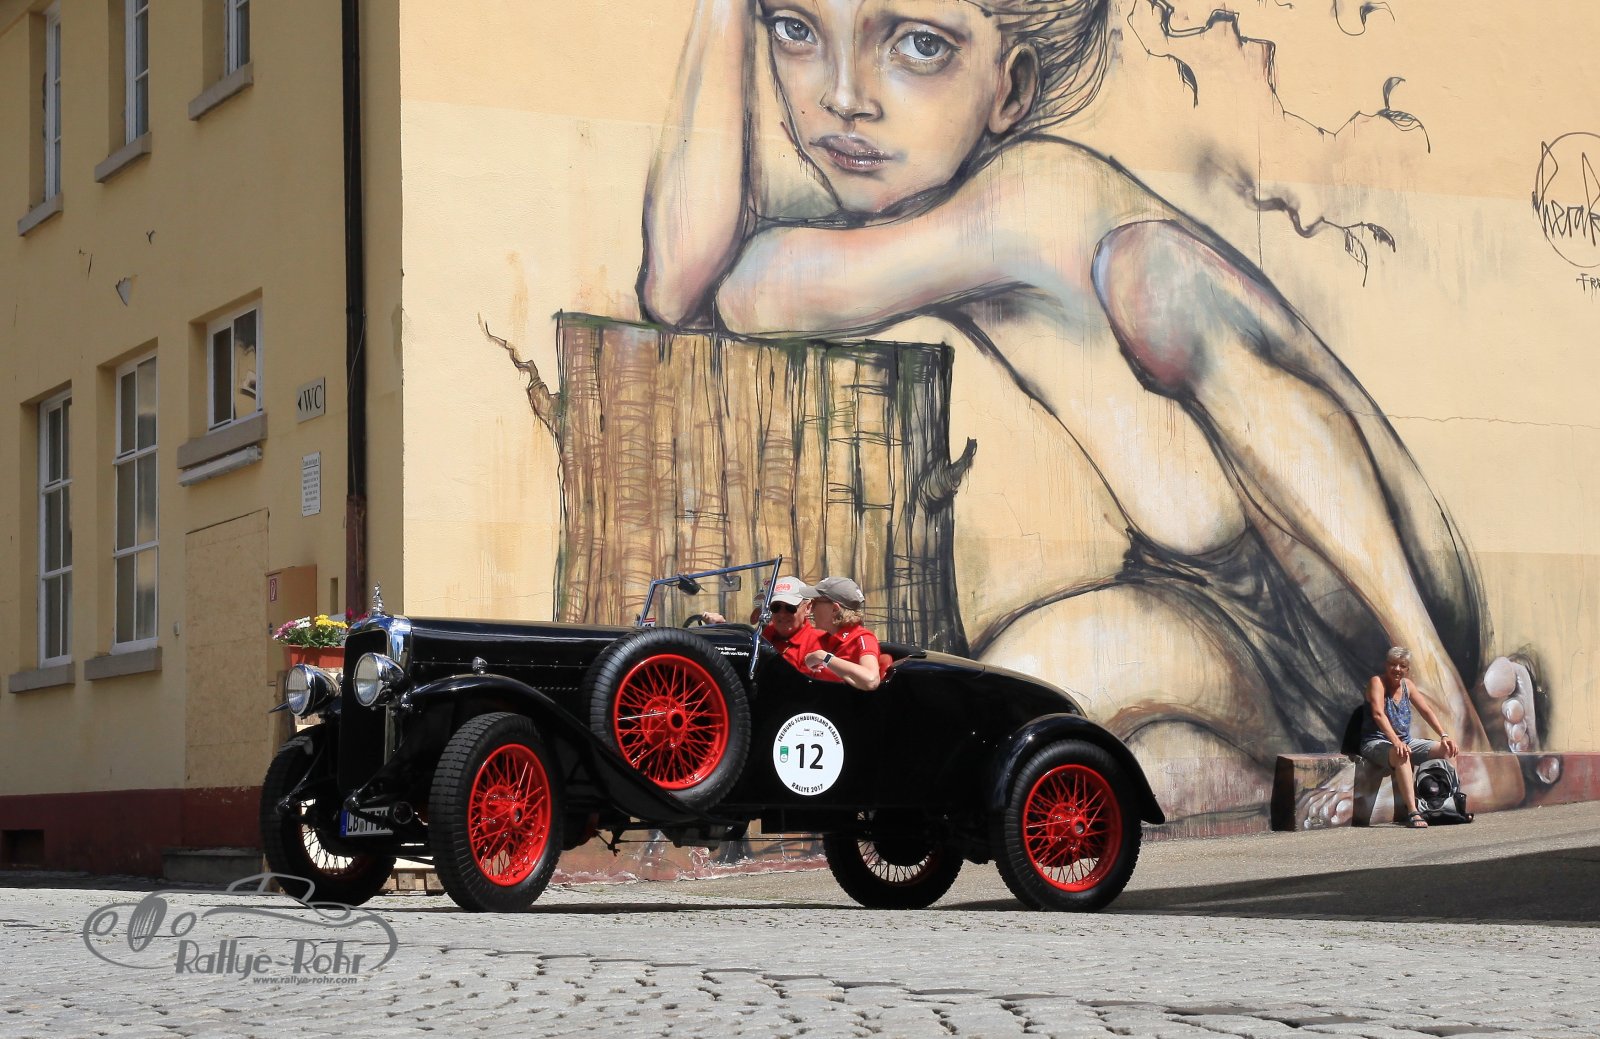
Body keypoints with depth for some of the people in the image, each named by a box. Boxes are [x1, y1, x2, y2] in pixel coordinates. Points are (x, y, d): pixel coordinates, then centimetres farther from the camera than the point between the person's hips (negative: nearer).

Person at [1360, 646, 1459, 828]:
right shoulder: (1377, 682, -11)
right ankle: (1413, 813, -48)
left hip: (1406, 740, 8)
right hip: (1376, 743, -8)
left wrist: (1444, 736, -5)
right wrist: (1396, 742, -39)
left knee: (1448, 749, -4)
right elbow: (1378, 714, -26)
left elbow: (1426, 711, 9)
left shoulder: (1407, 685, 10)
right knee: (1401, 755, -40)